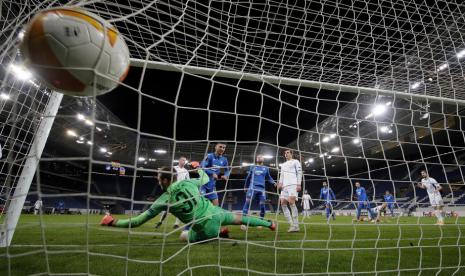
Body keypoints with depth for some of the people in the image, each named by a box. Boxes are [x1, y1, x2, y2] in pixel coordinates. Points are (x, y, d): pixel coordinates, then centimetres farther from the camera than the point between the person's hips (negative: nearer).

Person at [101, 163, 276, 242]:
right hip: (216, 213, 4)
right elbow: (206, 179, 18)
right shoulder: (188, 182, -4)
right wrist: (197, 167, 34)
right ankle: (269, 224, 38)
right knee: (239, 218, 26)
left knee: (183, 236, 24)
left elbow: (138, 221, -5)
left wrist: (113, 222, 7)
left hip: (206, 229, -3)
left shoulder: (164, 200, -11)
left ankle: (218, 234, 11)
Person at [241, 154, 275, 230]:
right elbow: (248, 177, 21)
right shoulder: (252, 167, 15)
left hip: (262, 189, 2)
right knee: (247, 202, -15)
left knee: (262, 205, 0)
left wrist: (274, 183, 9)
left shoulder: (266, 168, 16)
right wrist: (246, 187, 27)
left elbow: (269, 178, 26)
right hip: (252, 187, -1)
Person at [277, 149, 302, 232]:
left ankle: (296, 226, -17)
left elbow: (299, 173, 1)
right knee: (283, 203, -4)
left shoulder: (295, 162, 10)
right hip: (285, 185, 7)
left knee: (291, 201, -21)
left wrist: (299, 184, -10)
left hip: (293, 184, -7)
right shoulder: (283, 164, 28)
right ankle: (292, 225, 0)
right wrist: (280, 182, 4)